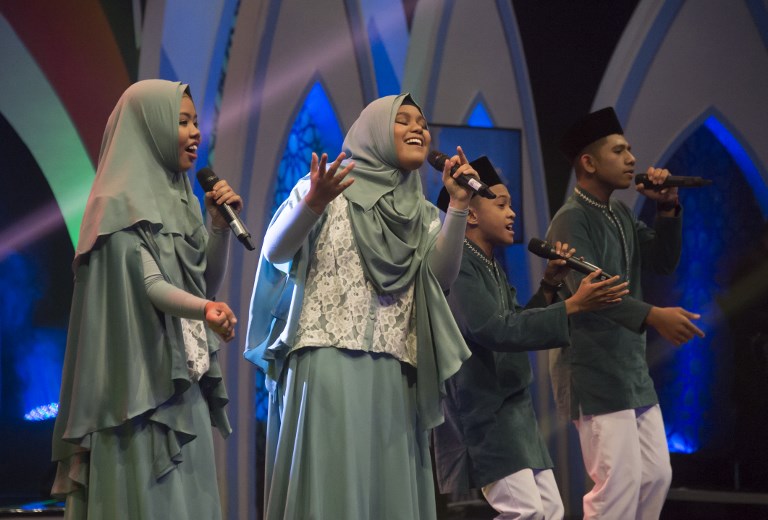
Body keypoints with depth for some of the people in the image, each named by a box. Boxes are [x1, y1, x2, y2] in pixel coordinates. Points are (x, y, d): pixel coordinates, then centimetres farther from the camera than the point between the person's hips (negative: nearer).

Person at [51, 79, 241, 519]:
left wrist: (220, 226, 1)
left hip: (187, 381, 8)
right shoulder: (121, 203, -10)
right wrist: (205, 309, -39)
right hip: (142, 381, -8)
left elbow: (209, 284, 16)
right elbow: (147, 283, -21)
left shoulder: (181, 199, 14)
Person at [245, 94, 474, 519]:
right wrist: (311, 203, -24)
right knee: (328, 484, -10)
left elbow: (442, 275, 2)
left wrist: (459, 206, -7)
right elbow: (274, 252, -6)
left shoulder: (422, 215, 18)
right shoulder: (329, 186, 5)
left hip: (395, 375, 5)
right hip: (329, 363, -5)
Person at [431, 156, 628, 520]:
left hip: (512, 408, 10)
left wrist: (549, 286, 4)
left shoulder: (491, 267, 15)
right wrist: (572, 306, -25)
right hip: (482, 410, -10)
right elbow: (495, 330, -25)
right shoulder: (458, 264, -15)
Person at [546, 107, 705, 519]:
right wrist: (653, 316, -37)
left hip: (634, 370, 9)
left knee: (656, 476, 10)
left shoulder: (621, 213, 13)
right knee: (619, 484, -10)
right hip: (593, 374, -9)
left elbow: (663, 262, 12)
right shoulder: (571, 220, -13)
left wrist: (667, 208, -2)